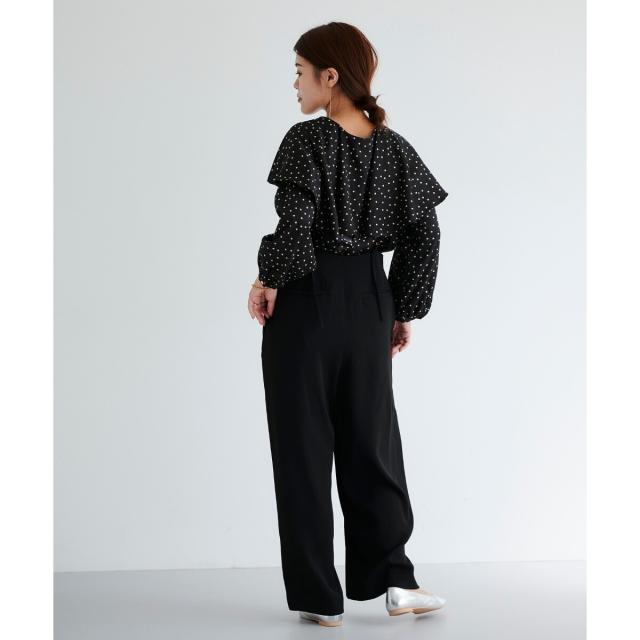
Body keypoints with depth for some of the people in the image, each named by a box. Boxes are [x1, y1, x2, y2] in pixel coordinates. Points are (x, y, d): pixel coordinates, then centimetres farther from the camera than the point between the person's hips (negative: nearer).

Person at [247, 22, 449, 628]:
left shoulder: (307, 140, -12)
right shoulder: (395, 147, 4)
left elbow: (294, 224, -23)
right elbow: (424, 234, 3)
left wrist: (267, 279, -7)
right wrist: (406, 310, 10)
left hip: (306, 303, -5)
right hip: (369, 303, 5)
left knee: (304, 447, 4)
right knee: (370, 440, 14)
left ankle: (319, 597, 8)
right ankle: (392, 577, 11)